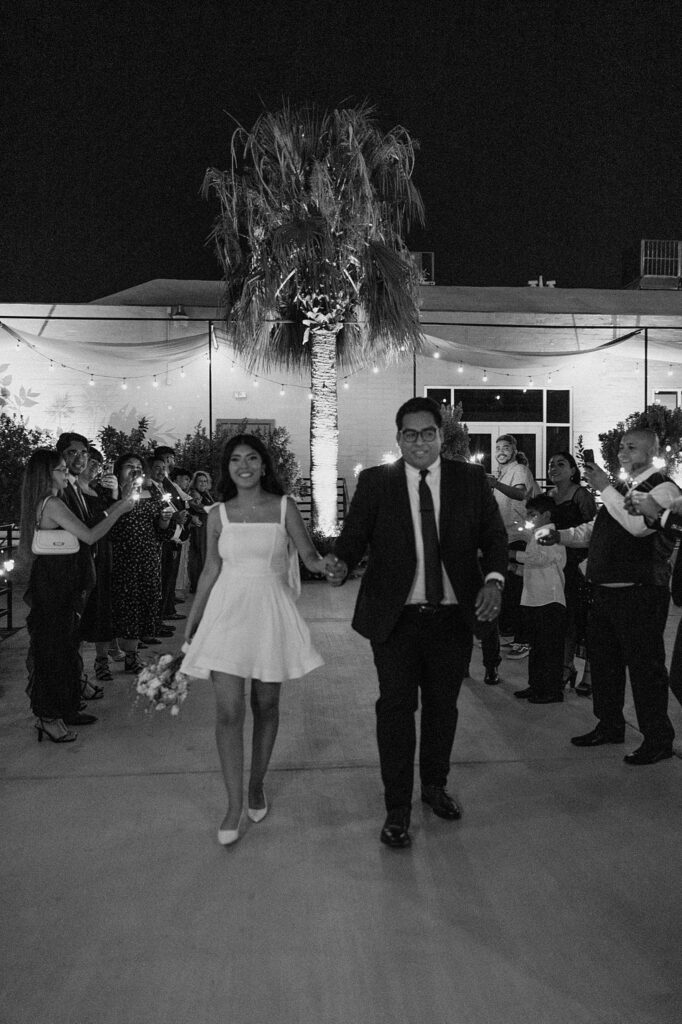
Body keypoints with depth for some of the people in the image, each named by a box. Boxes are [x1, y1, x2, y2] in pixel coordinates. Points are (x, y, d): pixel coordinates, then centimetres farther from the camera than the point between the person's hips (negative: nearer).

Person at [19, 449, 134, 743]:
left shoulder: (47, 503, 12)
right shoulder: (53, 504, -18)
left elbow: (82, 528, 13)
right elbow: (90, 536, -20)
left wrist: (116, 506, 13)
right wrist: (119, 511, -10)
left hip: (60, 583, 10)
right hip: (54, 584, -10)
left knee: (64, 646, 16)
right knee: (53, 647, 0)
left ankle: (64, 708, 27)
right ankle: (48, 717, 11)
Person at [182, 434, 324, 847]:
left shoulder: (284, 507, 0)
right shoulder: (218, 515, 5)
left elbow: (309, 554, -4)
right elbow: (211, 571, 10)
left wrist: (324, 563, -27)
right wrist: (191, 623, 11)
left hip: (270, 611, 0)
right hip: (228, 611, 0)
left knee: (266, 705, 11)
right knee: (229, 711, -6)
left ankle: (257, 786, 31)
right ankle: (235, 806, 5)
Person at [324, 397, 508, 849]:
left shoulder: (472, 480, 3)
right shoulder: (375, 482, -1)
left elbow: (495, 535, 3)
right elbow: (354, 535, -5)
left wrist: (494, 579, -15)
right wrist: (341, 565, -26)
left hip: (454, 616, 2)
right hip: (396, 617, -2)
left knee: (443, 706, 17)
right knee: (396, 708, 3)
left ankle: (435, 786, 40)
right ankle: (397, 808, 19)